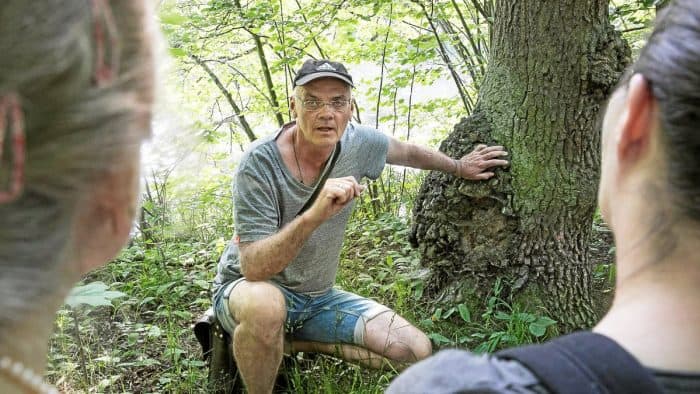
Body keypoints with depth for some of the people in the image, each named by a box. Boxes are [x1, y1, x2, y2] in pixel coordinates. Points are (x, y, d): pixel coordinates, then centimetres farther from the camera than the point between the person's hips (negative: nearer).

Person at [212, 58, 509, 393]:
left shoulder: (358, 143, -9)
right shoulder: (259, 163, -25)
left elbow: (408, 152, 14)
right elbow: (253, 268, -32)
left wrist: (460, 168, 26)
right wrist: (314, 215, -45)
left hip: (317, 296, 6)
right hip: (249, 287, -6)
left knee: (416, 352, -6)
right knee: (265, 304, -42)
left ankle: (293, 341, 4)